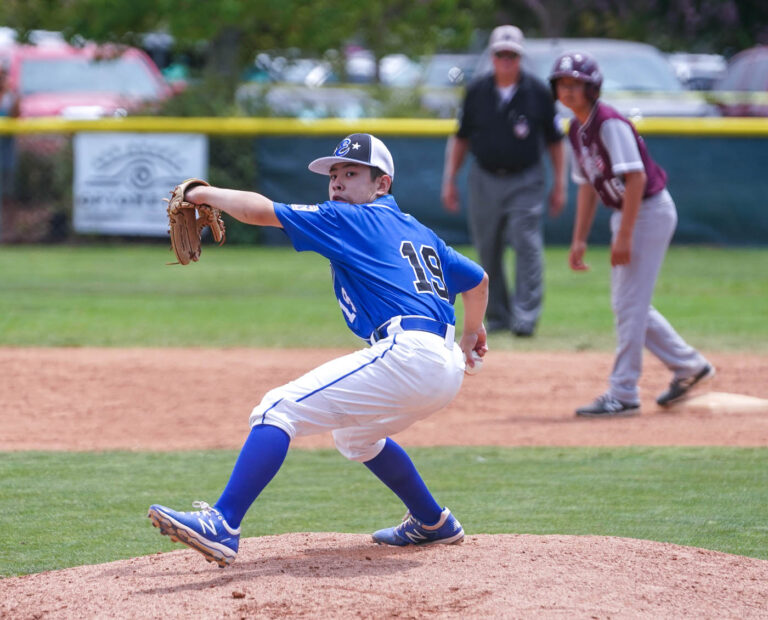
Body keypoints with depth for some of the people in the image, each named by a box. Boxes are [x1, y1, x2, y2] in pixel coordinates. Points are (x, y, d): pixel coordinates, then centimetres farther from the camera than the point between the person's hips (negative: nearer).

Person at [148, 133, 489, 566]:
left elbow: (260, 210, 0)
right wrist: (473, 334, 53)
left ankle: (223, 526, -31)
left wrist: (206, 194, 15)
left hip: (405, 352, -9)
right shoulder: (418, 233, 27)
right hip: (446, 369, 9)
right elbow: (477, 279, 35)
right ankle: (433, 523, 41)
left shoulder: (351, 220, 5)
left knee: (279, 410, -15)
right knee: (354, 433, 36)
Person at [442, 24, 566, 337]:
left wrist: (560, 185, 1)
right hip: (484, 180, 3)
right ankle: (497, 316, 16)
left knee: (527, 246, -14)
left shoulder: (538, 92, -2)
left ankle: (525, 316, -15)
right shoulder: (477, 92, 3)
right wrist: (450, 180, 6)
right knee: (488, 252, 5)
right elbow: (461, 138, 11)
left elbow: (555, 141, 4)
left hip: (525, 182, -3)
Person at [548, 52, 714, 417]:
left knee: (629, 303, -9)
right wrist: (579, 240, 13)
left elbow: (636, 177, -25)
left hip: (651, 210, -10)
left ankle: (623, 395, -5)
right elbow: (588, 186, 16)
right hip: (626, 213, 10)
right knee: (626, 302, 14)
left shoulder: (609, 124, -20)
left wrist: (624, 236, -26)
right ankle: (688, 366, 26)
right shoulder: (577, 130, 8)